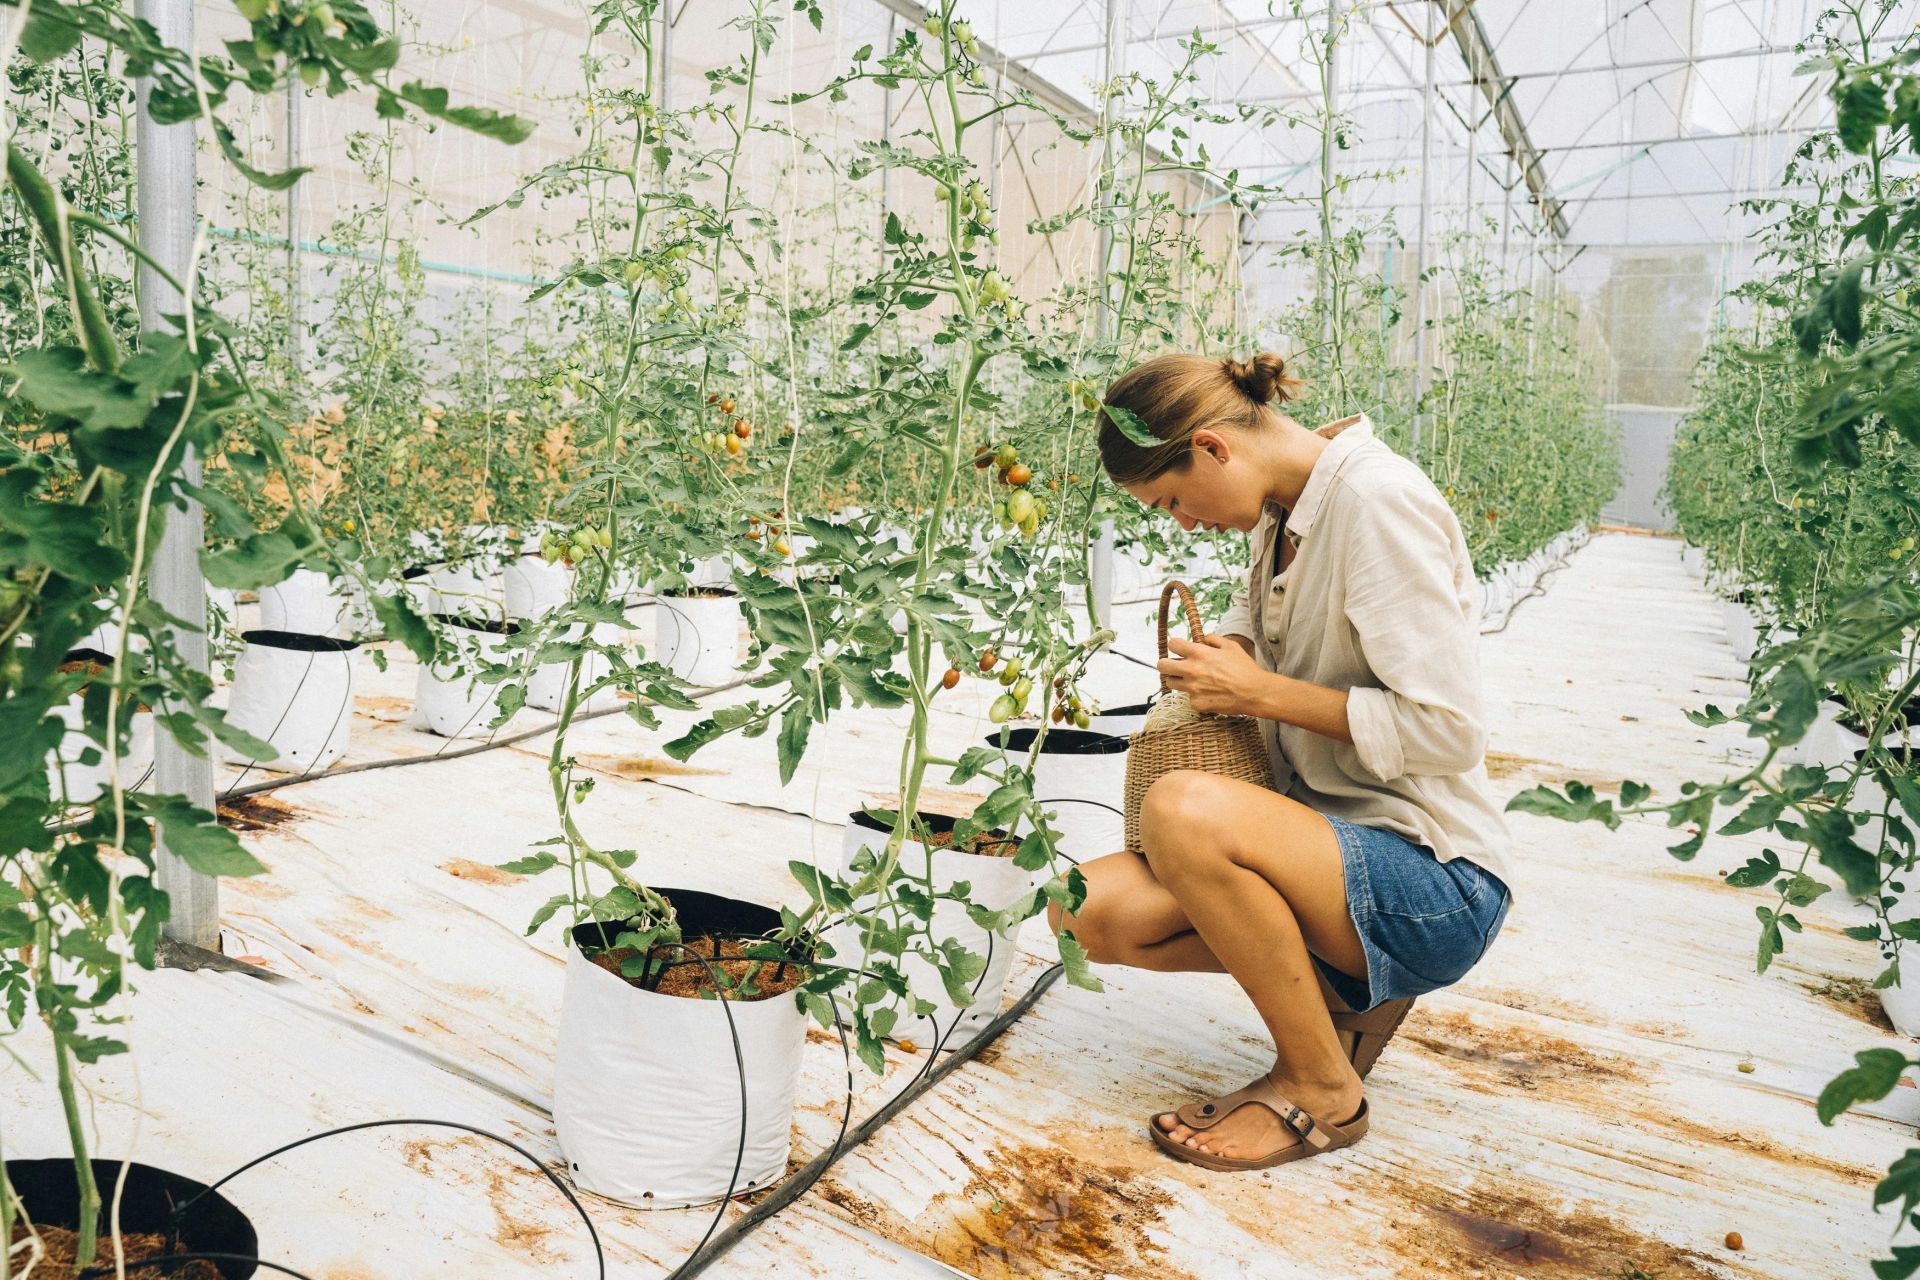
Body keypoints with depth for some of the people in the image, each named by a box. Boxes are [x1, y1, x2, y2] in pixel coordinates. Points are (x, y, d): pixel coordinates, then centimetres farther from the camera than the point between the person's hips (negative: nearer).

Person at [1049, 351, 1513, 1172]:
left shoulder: (1378, 498, -17)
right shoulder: (1283, 512, 8)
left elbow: (1447, 731, -21)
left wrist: (1263, 693, -16)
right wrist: (1220, 656, 7)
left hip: (1435, 883, -8)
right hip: (1327, 840, 8)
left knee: (1184, 810, -33)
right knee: (1089, 910, -10)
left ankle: (1322, 1089, -10)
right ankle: (1342, 991, 8)